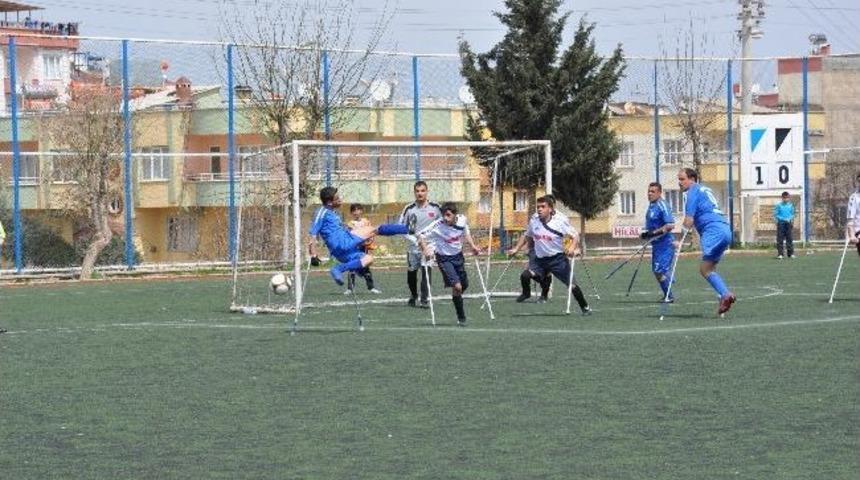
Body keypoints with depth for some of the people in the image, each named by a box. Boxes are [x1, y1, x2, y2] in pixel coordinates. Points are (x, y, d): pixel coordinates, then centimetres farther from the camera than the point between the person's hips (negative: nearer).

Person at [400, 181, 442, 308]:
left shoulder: (435, 208, -1)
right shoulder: (409, 209, -1)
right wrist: (413, 238, -10)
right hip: (413, 247, 2)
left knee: (426, 272, -14)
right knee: (411, 273, 10)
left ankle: (424, 300, -7)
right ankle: (413, 296, 33)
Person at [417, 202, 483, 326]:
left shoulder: (462, 220, -10)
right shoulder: (437, 226, -25)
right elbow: (420, 235, -21)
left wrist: (472, 246, 2)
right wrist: (425, 250, -33)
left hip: (458, 256, 6)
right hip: (444, 259, -5)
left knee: (464, 285, 17)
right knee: (457, 286, -18)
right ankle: (461, 318, -5)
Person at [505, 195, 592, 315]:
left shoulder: (560, 221, -13)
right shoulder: (534, 220, -1)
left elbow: (575, 236, -10)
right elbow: (526, 236, 18)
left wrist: (572, 248, -29)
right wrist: (516, 249, 11)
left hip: (558, 259, -3)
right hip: (540, 259, 3)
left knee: (572, 285, -4)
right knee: (525, 275, -19)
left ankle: (585, 307, 18)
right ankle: (526, 293, 14)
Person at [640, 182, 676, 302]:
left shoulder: (662, 206, -17)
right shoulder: (651, 205, 12)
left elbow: (670, 225, -24)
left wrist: (654, 233, -25)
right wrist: (645, 234, 13)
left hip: (664, 244, -10)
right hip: (656, 245, 10)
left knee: (659, 271, -13)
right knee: (656, 271, 14)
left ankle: (669, 296, -3)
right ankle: (667, 296, 24)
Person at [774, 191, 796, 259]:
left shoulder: (790, 205, 6)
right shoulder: (779, 205, -4)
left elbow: (792, 214, 14)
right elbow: (775, 215, -3)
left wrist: (790, 219, -5)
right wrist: (783, 219, -12)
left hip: (788, 223, 3)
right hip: (781, 223, -3)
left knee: (789, 238, 3)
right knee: (780, 239, -5)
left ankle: (790, 253, 8)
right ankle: (780, 254, -3)